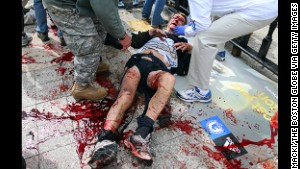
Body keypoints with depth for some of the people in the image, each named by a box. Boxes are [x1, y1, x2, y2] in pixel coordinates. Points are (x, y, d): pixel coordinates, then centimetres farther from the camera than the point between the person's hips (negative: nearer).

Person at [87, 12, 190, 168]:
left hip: (159, 68, -1)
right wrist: (150, 32, 12)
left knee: (169, 78, -39)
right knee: (126, 95, -30)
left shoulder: (181, 41, 36)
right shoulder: (155, 32, 39)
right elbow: (135, 42, 23)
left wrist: (190, 48, 8)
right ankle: (106, 139, -48)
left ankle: (142, 132, -51)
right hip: (139, 60, 1)